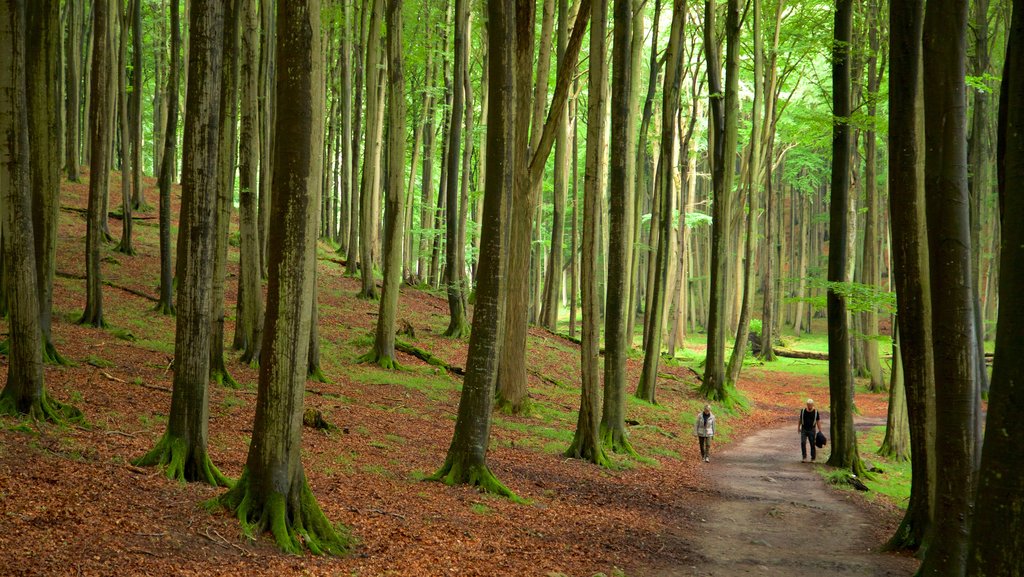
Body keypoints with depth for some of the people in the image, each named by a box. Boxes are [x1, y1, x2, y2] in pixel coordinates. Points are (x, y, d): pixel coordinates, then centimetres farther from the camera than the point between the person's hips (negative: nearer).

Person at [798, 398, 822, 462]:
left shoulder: (815, 412, -4)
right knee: (803, 443, -14)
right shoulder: (803, 411, 0)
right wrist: (798, 427, 17)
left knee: (812, 444, 1)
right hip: (804, 430, 1)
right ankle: (804, 458, -12)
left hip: (812, 430, -1)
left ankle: (813, 458, 13)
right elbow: (800, 419, 13)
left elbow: (818, 421, 0)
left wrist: (820, 431, -3)